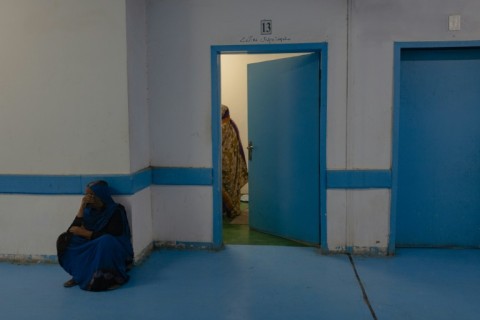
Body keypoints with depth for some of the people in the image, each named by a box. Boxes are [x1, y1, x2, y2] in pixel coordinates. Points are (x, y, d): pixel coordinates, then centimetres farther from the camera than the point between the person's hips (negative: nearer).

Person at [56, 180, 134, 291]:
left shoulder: (115, 211, -12)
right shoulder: (89, 210, 1)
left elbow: (111, 236, -19)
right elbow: (73, 230, -8)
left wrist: (85, 233, -18)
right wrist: (82, 207, -15)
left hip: (115, 251, -5)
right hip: (92, 249, 5)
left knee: (106, 242, -38)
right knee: (65, 240, -13)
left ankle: (112, 277, -21)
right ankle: (79, 275, -7)